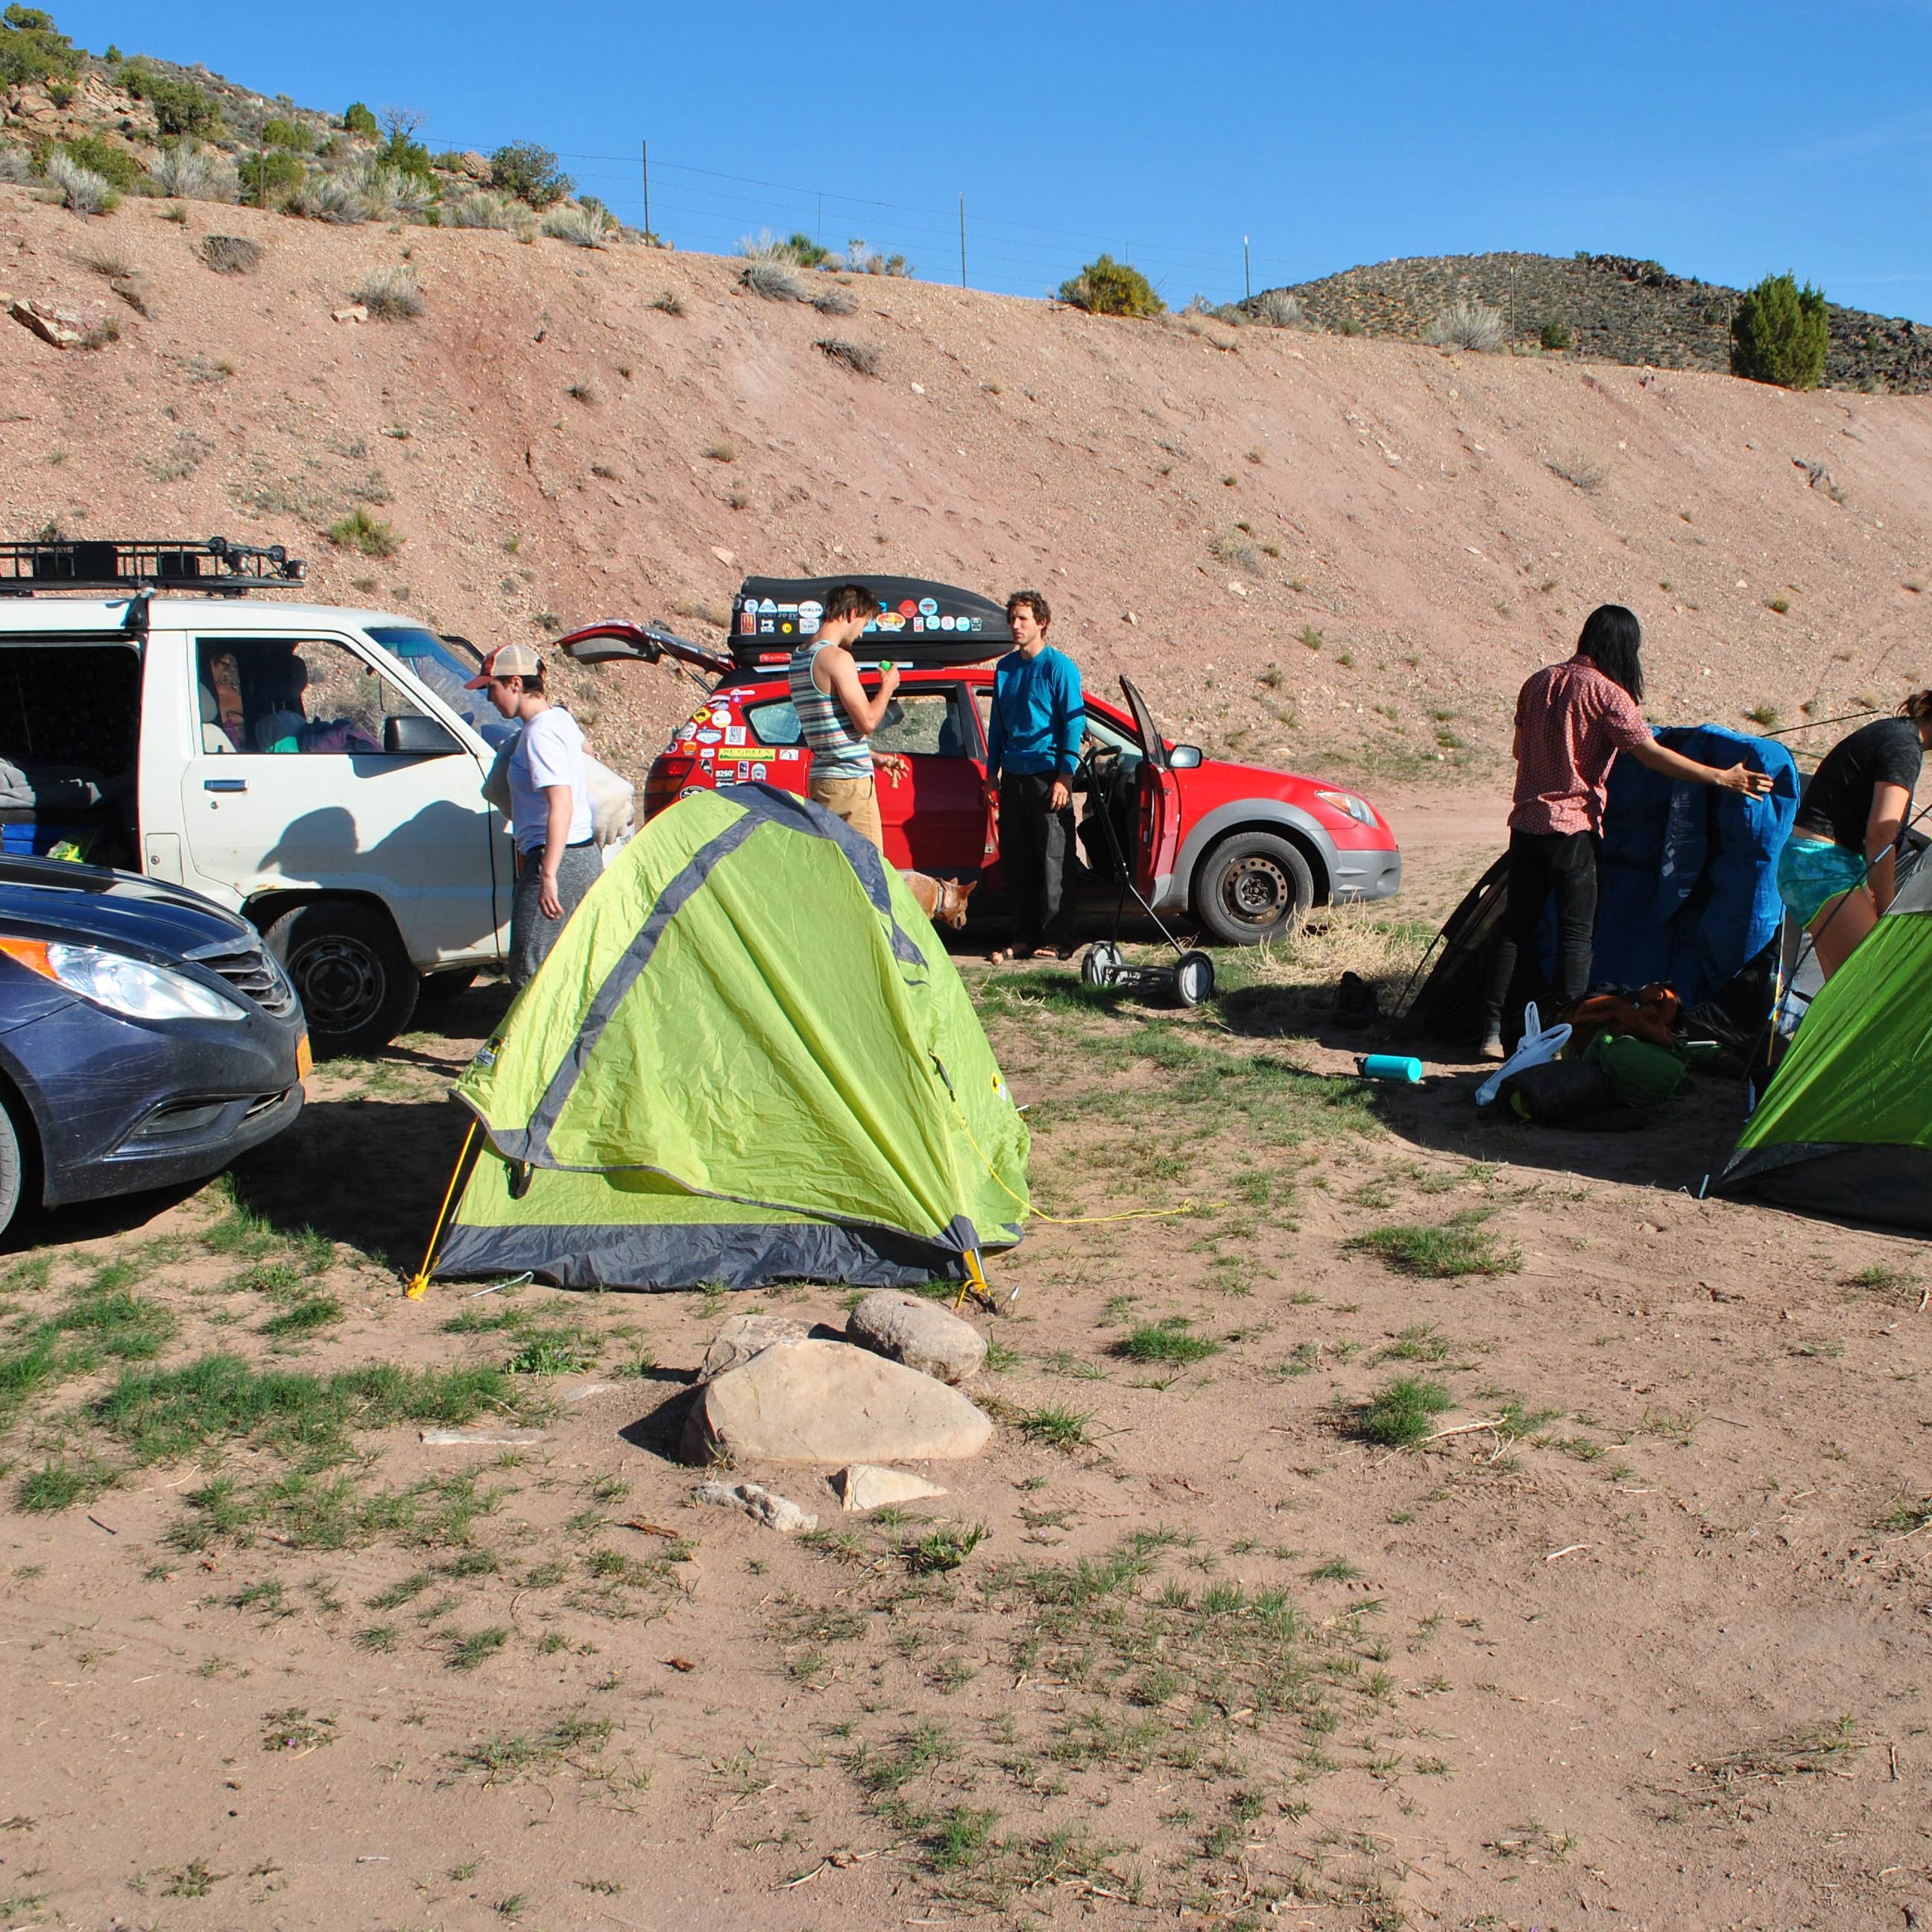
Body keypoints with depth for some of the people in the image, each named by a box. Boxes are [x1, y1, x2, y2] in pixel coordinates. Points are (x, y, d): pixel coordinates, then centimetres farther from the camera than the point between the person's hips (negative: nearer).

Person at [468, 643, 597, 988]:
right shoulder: (560, 718, 12)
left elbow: (561, 806, -26)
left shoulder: (540, 733, -17)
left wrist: (548, 875, -29)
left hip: (557, 860, -10)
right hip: (585, 859, 10)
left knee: (529, 972, -6)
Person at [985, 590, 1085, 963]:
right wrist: (992, 772, 16)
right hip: (1013, 777, 6)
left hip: (1047, 775, -6)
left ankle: (1056, 941, -2)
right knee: (1016, 862, 7)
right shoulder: (1005, 667, 14)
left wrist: (1065, 777, -14)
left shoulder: (1059, 667, -5)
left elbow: (1074, 722, -8)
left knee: (1053, 862, -5)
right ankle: (1025, 938, 14)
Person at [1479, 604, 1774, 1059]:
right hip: (1573, 827, -6)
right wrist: (1721, 777, -12)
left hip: (1526, 822, 6)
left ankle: (1491, 1030, 8)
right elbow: (1650, 754, -15)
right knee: (1576, 932, 1)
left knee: (1516, 926, 9)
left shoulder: (1539, 682, 10)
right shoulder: (1606, 693, -9)